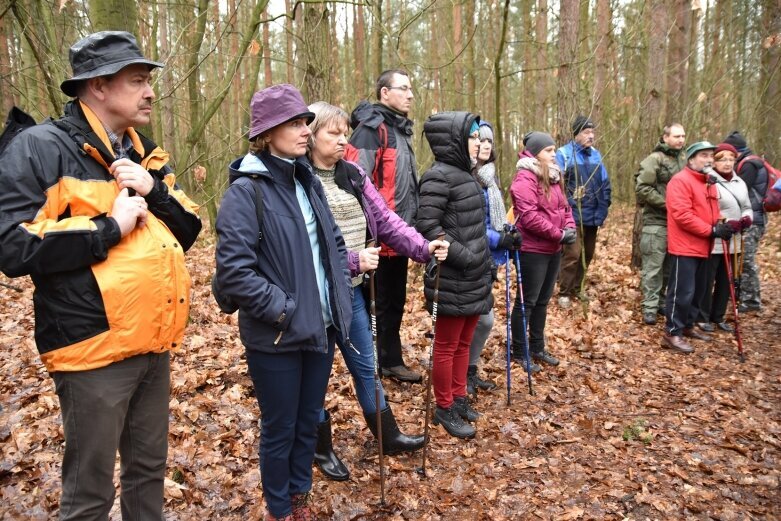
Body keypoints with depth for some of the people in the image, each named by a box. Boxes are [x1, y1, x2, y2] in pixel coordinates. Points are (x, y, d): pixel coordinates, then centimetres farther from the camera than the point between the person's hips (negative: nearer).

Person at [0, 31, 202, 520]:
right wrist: (108, 228, -17)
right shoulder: (40, 148, -10)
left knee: (149, 468, 21)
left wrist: (155, 192, -8)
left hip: (154, 343, 7)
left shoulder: (144, 153, 12)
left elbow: (189, 231, 9)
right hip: (95, 348, -6)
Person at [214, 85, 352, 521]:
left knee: (309, 422, 19)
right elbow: (233, 268, -20)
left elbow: (335, 242, 16)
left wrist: (342, 295, 6)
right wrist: (281, 309, -19)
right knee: (280, 429, 11)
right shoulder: (246, 189, -14)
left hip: (321, 327, 6)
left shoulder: (308, 181, 8)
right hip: (278, 336, -6)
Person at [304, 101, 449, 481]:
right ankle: (322, 448, 31)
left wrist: (423, 248, -8)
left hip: (351, 290, 7)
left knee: (365, 364, 19)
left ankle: (388, 436, 36)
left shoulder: (353, 175, 6)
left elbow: (385, 220, 2)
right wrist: (352, 259, -29)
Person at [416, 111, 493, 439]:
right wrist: (464, 256, -21)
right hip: (453, 280, -9)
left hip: (474, 279, 9)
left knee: (464, 343, 18)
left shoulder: (465, 174, 12)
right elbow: (427, 226, -21)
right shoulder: (439, 175, -15)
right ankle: (444, 408, 20)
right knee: (447, 346, 6)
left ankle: (459, 398, 33)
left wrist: (484, 263, 16)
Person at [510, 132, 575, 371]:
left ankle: (537, 347, 29)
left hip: (553, 250, 9)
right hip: (532, 251, -9)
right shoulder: (525, 178, -15)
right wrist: (559, 234, -20)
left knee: (543, 300, 17)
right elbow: (529, 216, -24)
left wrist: (570, 227, -4)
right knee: (527, 301, 0)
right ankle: (519, 352, 12)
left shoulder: (552, 176, 14)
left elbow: (564, 206, 17)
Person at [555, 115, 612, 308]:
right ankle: (564, 293, 5)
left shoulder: (596, 155, 10)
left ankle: (576, 289, 29)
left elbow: (605, 184, 13)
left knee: (587, 254, 14)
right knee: (572, 254, -9)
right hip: (574, 216, -6)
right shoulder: (563, 154, -8)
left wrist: (602, 210, 5)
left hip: (592, 217, 6)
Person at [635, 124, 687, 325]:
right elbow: (642, 188, -16)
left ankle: (661, 301, 25)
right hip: (656, 221, -7)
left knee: (670, 266, 13)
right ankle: (650, 308, 1)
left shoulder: (684, 159, 14)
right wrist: (665, 204, -17)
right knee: (653, 266, -5)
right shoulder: (655, 159, -9)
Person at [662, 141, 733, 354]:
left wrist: (721, 226, 0)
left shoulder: (709, 183, 17)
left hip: (702, 248, 10)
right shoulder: (680, 181, -13)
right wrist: (712, 231, -20)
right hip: (684, 248, -9)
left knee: (697, 290, 16)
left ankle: (687, 326, 29)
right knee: (682, 292, -8)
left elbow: (711, 213, 22)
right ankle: (672, 334, -1)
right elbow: (682, 216, -22)